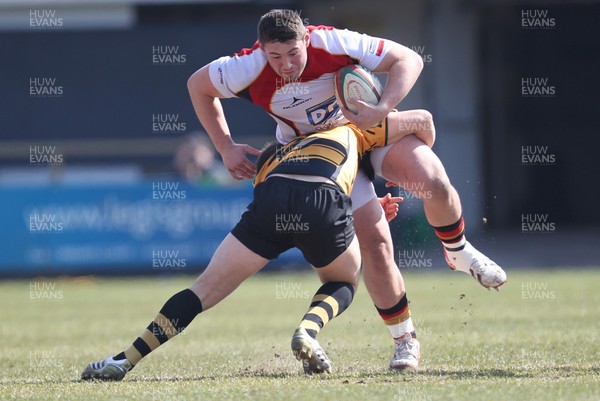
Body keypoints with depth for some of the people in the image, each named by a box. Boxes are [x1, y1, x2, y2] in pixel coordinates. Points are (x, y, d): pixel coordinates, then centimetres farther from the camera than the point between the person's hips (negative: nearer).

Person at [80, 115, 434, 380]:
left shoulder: (272, 156, 42)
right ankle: (309, 329, -4)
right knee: (343, 284, 28)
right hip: (325, 203, -2)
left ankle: (125, 361, 3)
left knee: (207, 289, 12)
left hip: (270, 202, 2)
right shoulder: (353, 130, 37)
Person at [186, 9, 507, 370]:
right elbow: (198, 86, -6)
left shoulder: (332, 43, -30)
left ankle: (459, 252, 8)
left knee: (434, 182, -24)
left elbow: (408, 59, -23)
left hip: (370, 126, 0)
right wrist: (226, 148, -10)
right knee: (375, 244, -13)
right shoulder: (249, 69, -27)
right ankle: (405, 341, 2)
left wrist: (383, 109, -37)